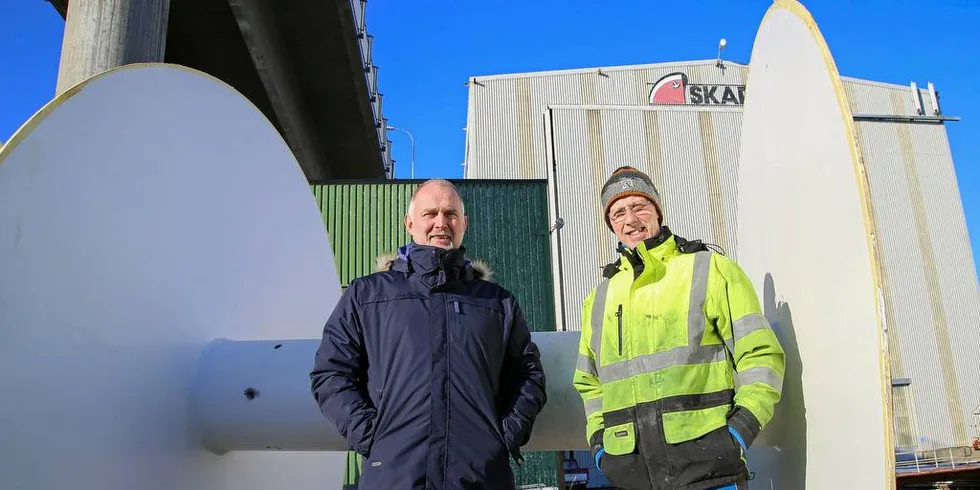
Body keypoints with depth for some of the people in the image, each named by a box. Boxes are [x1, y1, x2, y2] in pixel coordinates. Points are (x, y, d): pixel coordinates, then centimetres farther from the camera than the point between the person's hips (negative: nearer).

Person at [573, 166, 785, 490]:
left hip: (705, 462, -4)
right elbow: (589, 381, 25)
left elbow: (761, 354, 0)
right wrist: (597, 439, 11)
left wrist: (742, 429, -10)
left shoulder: (710, 269, 4)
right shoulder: (599, 298, 15)